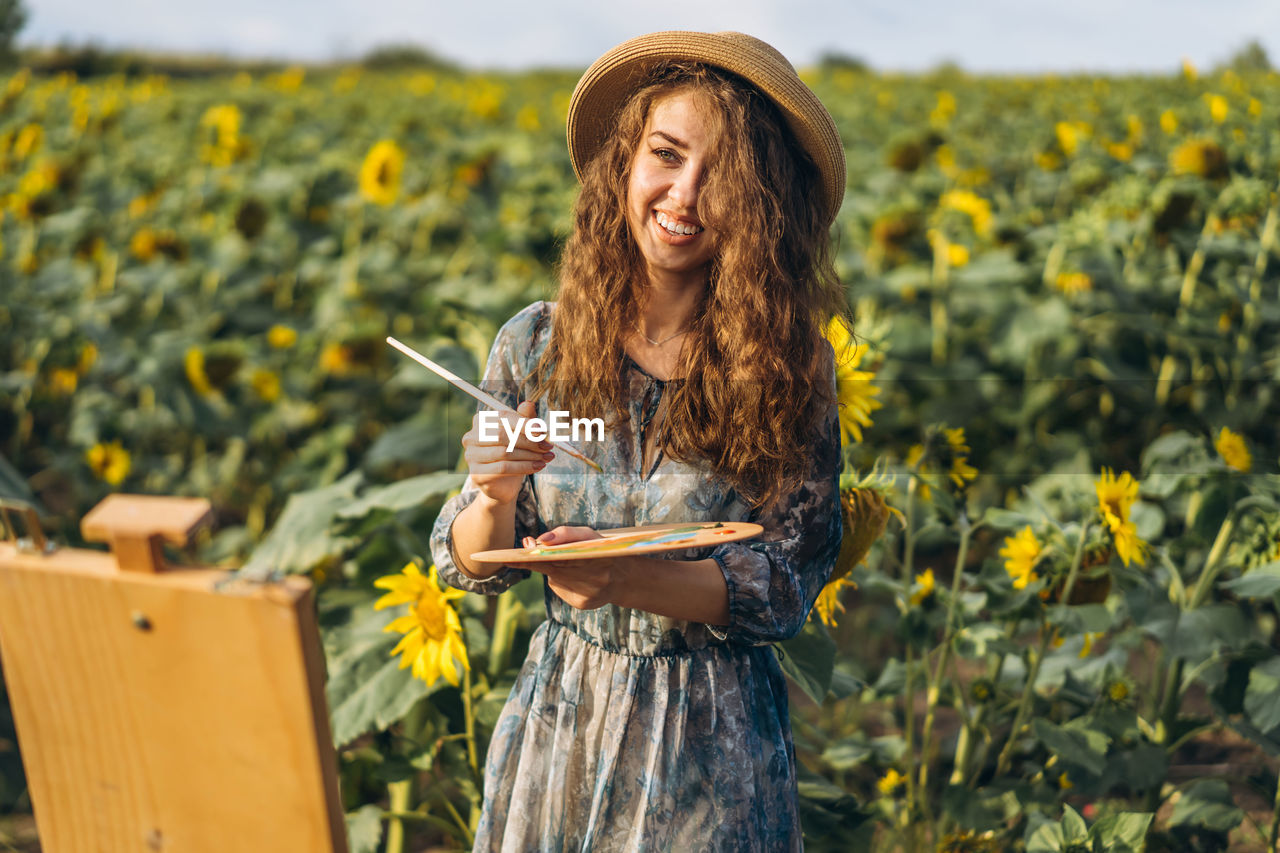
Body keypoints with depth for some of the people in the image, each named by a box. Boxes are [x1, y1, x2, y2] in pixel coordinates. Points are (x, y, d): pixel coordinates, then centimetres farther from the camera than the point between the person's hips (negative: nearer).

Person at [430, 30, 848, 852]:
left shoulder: (789, 367, -13)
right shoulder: (537, 344, -8)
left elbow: (787, 584, -12)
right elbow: (471, 564, -2)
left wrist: (624, 576, -27)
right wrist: (495, 500, -24)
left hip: (714, 745, -2)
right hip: (557, 724, 2)